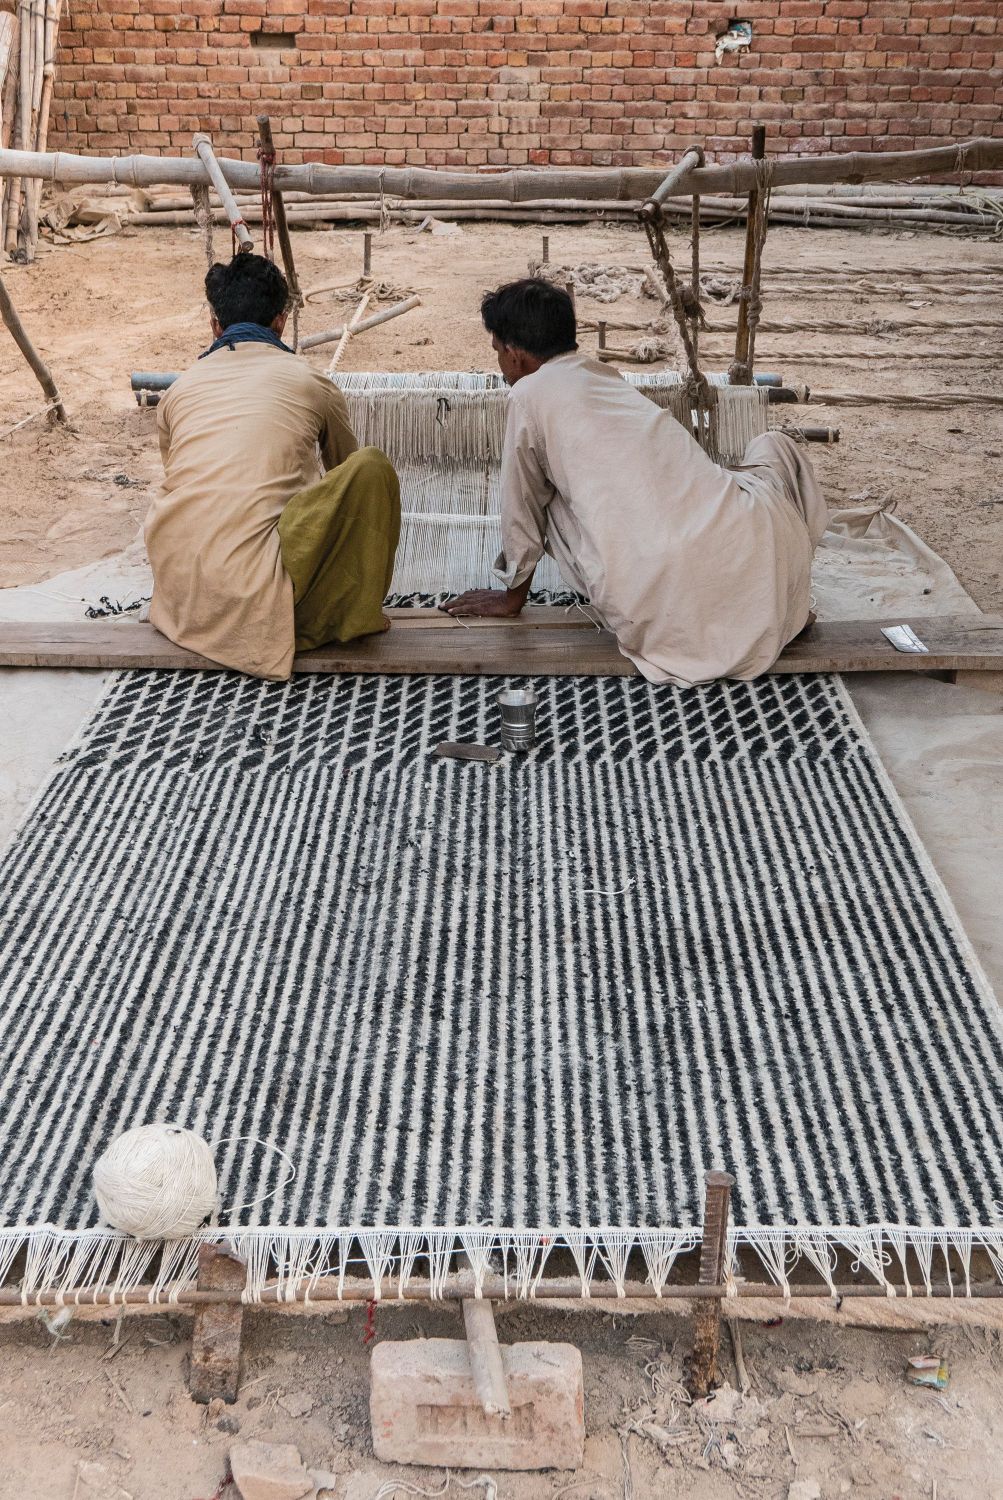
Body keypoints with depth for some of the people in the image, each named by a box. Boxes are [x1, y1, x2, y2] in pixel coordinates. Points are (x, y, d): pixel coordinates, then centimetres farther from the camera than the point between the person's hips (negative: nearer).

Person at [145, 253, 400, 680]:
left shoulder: (180, 388, 17)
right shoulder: (310, 383, 10)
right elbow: (344, 470, 30)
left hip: (176, 592, 6)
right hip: (254, 599, -6)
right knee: (372, 469, 0)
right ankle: (354, 614, 10)